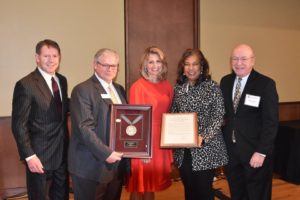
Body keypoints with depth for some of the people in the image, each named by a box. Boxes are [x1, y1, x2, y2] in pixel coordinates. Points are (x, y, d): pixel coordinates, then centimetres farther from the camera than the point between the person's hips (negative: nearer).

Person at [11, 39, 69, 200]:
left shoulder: (62, 80, 6)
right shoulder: (25, 85, -15)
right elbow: (18, 125, -15)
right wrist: (29, 156, -17)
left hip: (62, 153, 6)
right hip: (39, 156, -6)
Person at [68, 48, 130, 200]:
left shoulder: (119, 89, 13)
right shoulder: (82, 90, -9)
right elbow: (84, 128, -17)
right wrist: (105, 153, -21)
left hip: (116, 163, 7)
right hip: (92, 165, -6)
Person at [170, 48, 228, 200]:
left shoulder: (212, 87, -6)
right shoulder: (178, 88, 7)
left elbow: (218, 117, -10)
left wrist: (203, 137, -21)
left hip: (206, 149, -4)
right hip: (183, 150, 4)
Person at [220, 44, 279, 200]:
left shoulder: (266, 84, -11)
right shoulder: (225, 81, 5)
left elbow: (271, 122, -13)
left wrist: (261, 152, -18)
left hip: (255, 151, -4)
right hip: (230, 149, 4)